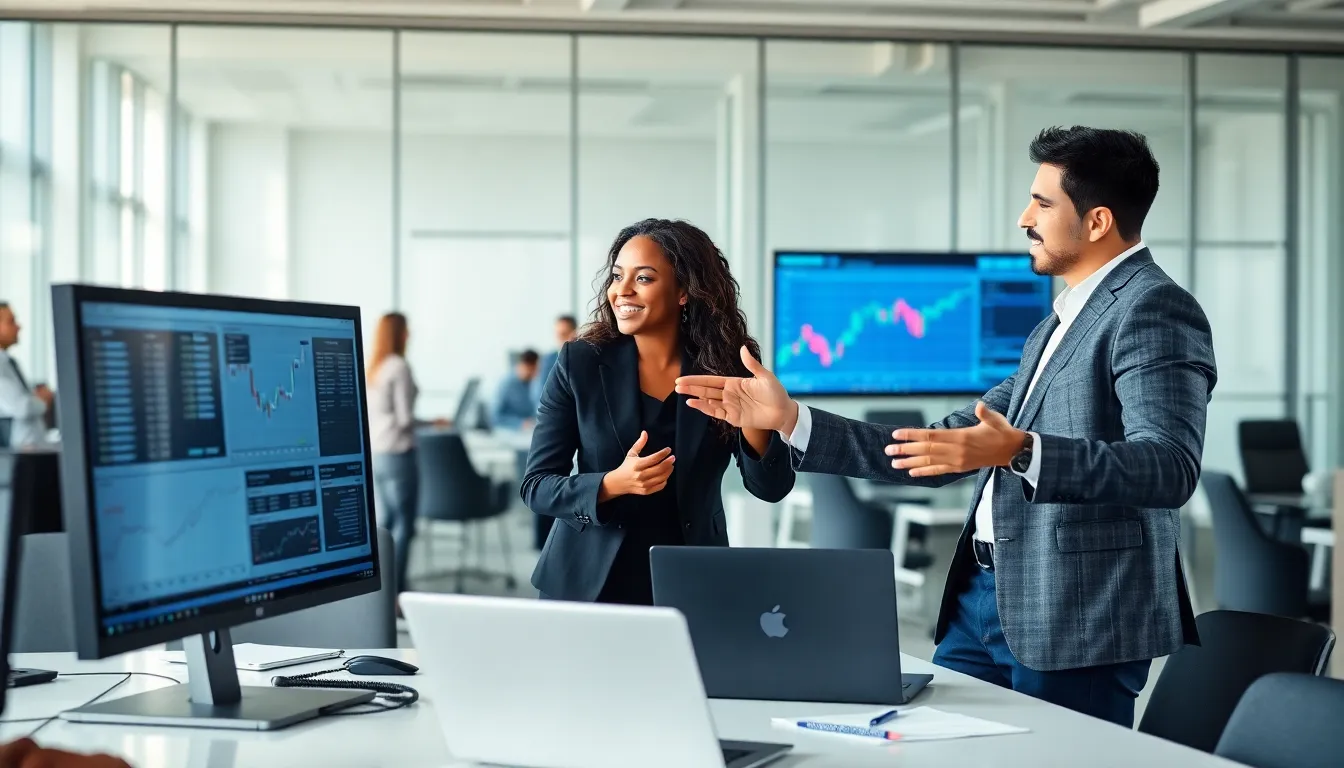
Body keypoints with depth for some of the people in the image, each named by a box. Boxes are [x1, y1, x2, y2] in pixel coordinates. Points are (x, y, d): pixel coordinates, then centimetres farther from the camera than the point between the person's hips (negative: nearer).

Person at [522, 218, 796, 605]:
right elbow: (536, 486, -7)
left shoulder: (726, 368, -5)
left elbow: (771, 488, -8)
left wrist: (753, 419, -27)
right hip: (588, 585, -1)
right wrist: (613, 483, -24)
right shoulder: (580, 362, -7)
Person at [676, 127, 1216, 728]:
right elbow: (939, 452, 19)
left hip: (1074, 620, -9)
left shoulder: (1153, 309, -8)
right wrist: (790, 420, 12)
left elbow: (1170, 466, -23)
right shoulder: (1060, 323, 20)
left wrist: (1020, 453, -36)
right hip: (982, 600, 9)